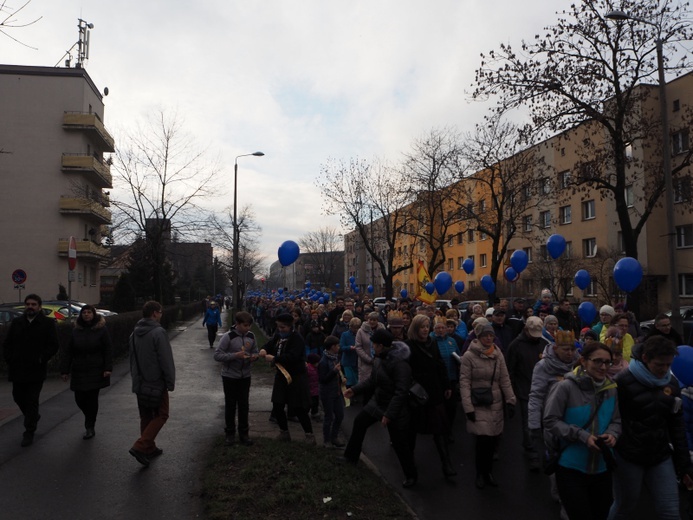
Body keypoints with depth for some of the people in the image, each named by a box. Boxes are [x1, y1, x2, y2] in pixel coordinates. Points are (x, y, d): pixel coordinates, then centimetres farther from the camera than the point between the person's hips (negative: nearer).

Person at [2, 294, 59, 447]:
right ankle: (33, 417, 41)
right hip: (17, 369, 4)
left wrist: (41, 359, -14)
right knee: (18, 397, 15)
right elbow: (7, 343, 11)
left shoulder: (47, 323, -4)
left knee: (32, 401, 0)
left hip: (36, 371, -4)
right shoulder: (16, 322, 7)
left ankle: (29, 432, 11)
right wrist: (9, 358, -3)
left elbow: (53, 346, -5)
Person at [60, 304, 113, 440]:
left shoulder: (101, 330, -4)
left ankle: (90, 428, 14)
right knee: (79, 399, 5)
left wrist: (108, 368, -12)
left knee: (92, 399, -1)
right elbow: (68, 352, 6)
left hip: (96, 372, -3)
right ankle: (90, 422, 32)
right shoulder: (76, 331, 5)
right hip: (79, 372, 3)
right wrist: (64, 370, 2)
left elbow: (108, 350, -5)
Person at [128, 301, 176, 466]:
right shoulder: (158, 332, -18)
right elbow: (166, 360, -19)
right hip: (156, 383, -8)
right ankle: (140, 446, -8)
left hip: (139, 383, 8)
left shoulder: (135, 333, 8)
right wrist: (171, 382, -11)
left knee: (146, 417, 17)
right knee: (161, 415, 3)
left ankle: (149, 448, 25)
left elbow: (132, 359, 17)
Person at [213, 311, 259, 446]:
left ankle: (244, 433, 23)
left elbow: (255, 351, 11)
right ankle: (229, 433, 23)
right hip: (229, 376, -4)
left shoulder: (251, 336, -2)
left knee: (244, 405, 10)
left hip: (245, 376, 4)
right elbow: (217, 355, -17)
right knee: (230, 405, 8)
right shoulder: (228, 336, -16)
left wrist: (254, 356, -12)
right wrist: (235, 355, -28)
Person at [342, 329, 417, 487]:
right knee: (359, 422, 20)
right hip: (377, 402, 9)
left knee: (399, 444, 2)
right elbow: (372, 380, 13)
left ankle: (411, 475, 26)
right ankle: (350, 456, 41)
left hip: (395, 409, -9)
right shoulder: (379, 359, -2)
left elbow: (401, 392, -30)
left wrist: (389, 414, -31)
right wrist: (355, 390, 8)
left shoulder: (400, 363, -30)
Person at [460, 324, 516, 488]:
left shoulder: (498, 354, 4)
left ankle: (488, 471, 29)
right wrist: (468, 407, -12)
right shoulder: (469, 356, -9)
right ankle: (480, 473, 16)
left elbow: (505, 379, 8)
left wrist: (510, 401, 3)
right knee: (483, 439, -7)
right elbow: (464, 382, -8)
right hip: (478, 405, -4)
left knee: (493, 439, 7)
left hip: (496, 404, 4)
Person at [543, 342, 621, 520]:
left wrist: (612, 434, -11)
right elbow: (550, 420, -16)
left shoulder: (611, 389, 1)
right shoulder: (566, 387, -18)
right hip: (571, 469, -6)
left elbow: (616, 421, 11)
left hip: (602, 469, 6)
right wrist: (582, 435, -22)